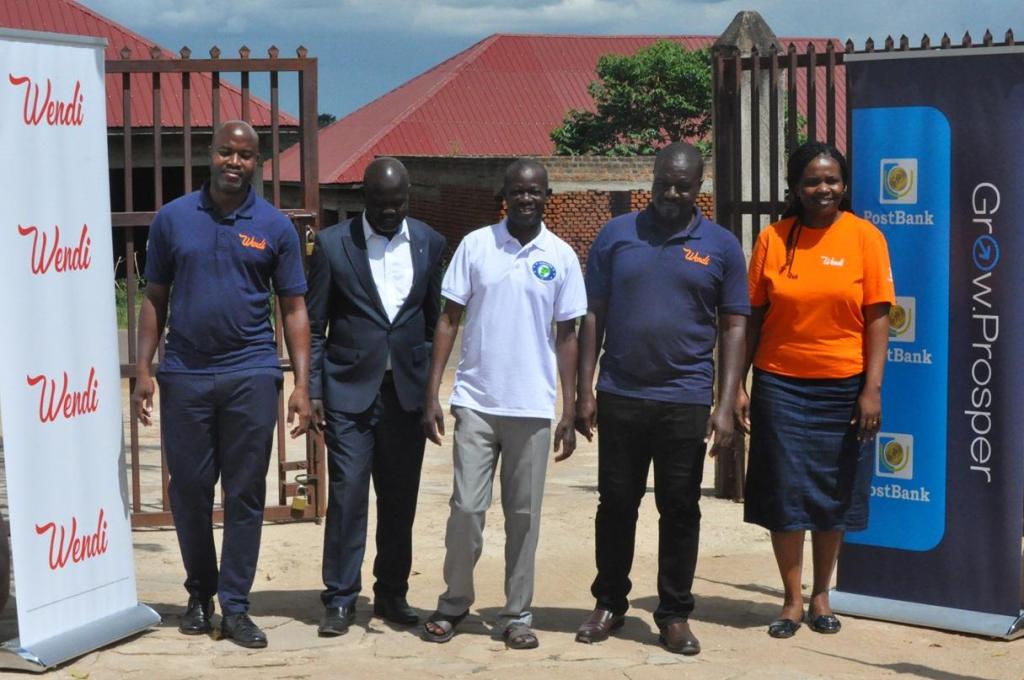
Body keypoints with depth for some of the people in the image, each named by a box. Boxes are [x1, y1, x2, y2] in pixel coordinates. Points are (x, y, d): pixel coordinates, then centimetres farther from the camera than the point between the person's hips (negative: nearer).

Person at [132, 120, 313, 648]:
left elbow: (294, 309, 4)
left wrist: (302, 385, -3)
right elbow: (155, 298, 9)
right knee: (188, 490, 7)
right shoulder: (172, 218, 5)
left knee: (245, 494, 2)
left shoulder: (275, 227, 3)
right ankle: (199, 595, 25)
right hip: (185, 375, 1)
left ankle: (235, 607, 11)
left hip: (250, 376, -1)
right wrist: (144, 370, 1)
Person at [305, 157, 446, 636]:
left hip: (406, 391, 3)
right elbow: (314, 325, 1)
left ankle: (392, 593, 19)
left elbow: (435, 322, 12)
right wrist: (313, 390, -4)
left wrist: (430, 385, 8)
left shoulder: (429, 244, 6)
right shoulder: (333, 244, -2)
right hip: (350, 390, -2)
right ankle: (340, 599, 4)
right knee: (347, 494, -5)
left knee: (400, 499, 7)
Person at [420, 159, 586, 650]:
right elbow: (449, 320, 3)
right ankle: (454, 603, 17)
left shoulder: (561, 257, 3)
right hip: (476, 402, -1)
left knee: (523, 515, 7)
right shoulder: (475, 245, 1)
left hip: (532, 407, 1)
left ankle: (517, 614, 17)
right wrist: (431, 396, -2)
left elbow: (566, 336, 6)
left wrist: (569, 412, 3)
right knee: (466, 508, 0)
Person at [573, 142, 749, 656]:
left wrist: (726, 406, -6)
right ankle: (609, 603, 23)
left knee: (680, 510, 6)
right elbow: (593, 316, 5)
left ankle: (675, 614, 16)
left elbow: (733, 328, 2)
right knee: (616, 504, 10)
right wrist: (585, 391, -1)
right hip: (620, 396, 1)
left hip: (686, 401, -1)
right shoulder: (616, 235, 4)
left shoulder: (721, 246, 3)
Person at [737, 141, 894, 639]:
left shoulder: (864, 237, -2)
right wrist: (738, 384, 0)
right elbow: (753, 316, 4)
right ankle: (792, 600, 16)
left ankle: (821, 596, 24)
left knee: (834, 495, 9)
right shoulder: (773, 239, 1)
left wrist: (872, 388, -10)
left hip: (843, 387, 0)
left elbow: (878, 316, -4)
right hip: (780, 385, 1)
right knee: (784, 493, 3)